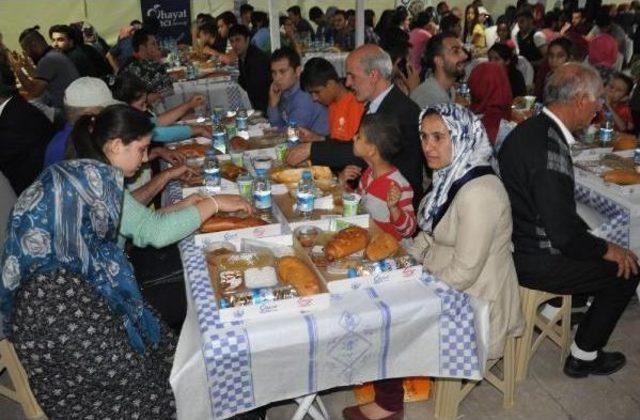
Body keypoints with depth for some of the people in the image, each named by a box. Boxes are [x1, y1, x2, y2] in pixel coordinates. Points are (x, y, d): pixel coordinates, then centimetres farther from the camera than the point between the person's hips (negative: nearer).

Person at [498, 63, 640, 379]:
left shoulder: (530, 129, 3)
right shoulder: (550, 146, -28)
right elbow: (564, 233, -25)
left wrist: (592, 237, 13)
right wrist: (607, 250, -8)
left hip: (515, 240, 9)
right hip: (531, 261, -9)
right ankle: (583, 357, 19)